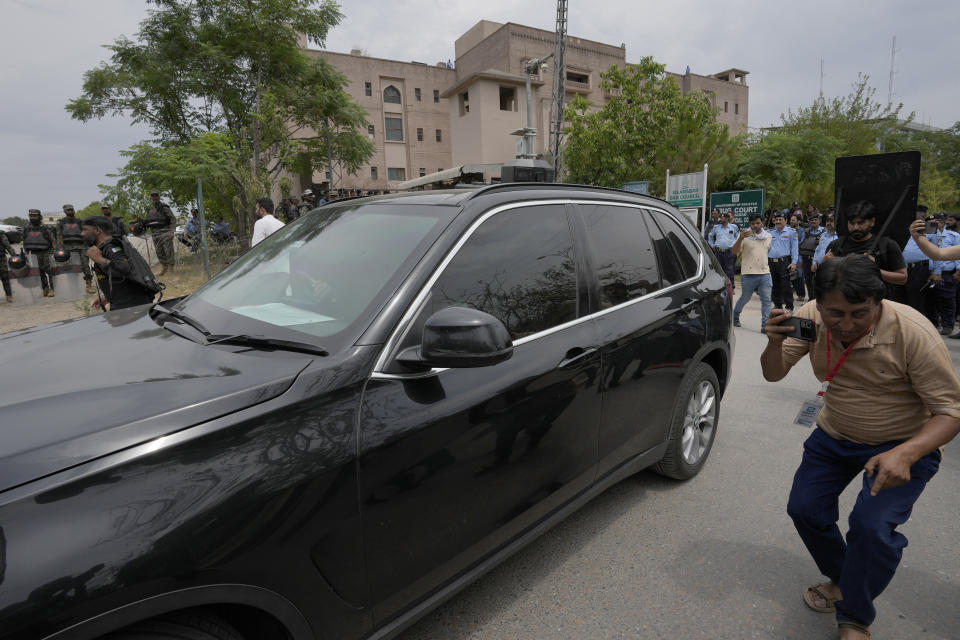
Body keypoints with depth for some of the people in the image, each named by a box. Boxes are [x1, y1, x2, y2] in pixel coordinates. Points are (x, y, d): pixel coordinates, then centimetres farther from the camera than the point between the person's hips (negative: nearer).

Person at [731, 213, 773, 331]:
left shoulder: (768, 236, 10)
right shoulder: (745, 235, -5)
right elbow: (735, 251, -18)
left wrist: (767, 262, 18)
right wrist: (741, 238, -32)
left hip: (765, 273, 4)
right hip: (748, 273, -4)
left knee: (766, 300, -2)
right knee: (745, 298, 10)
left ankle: (765, 325, 0)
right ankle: (735, 315, 34)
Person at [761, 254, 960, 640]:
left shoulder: (912, 332, -29)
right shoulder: (811, 317, -18)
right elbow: (774, 374, -11)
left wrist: (906, 454, -40)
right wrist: (775, 342, -34)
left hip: (902, 445, -4)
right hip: (833, 436, 4)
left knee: (872, 526, -20)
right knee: (804, 508, 0)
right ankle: (840, 579, 31)